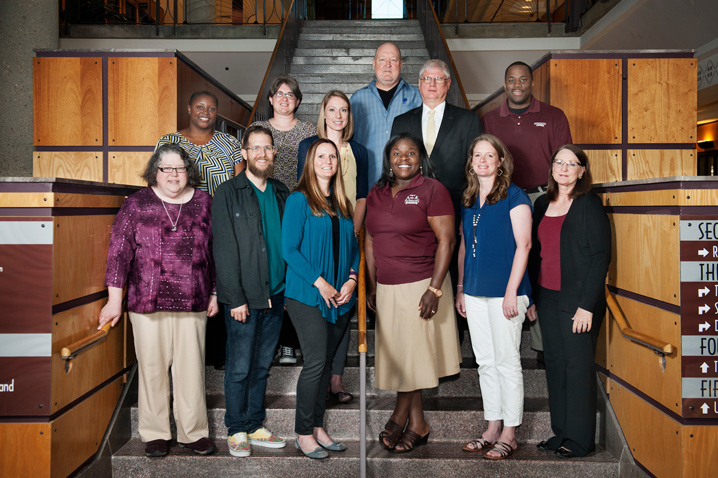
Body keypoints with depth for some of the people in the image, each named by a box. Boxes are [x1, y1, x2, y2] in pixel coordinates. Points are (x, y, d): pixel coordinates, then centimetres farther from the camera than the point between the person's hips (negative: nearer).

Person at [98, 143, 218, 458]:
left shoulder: (203, 203, 7)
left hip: (192, 303, 1)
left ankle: (193, 433, 17)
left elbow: (215, 252, 11)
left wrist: (214, 294, 10)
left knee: (191, 367, 4)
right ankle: (155, 434, 20)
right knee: (152, 368, 6)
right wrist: (115, 301, -4)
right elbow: (119, 252, 0)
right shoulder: (137, 204, 2)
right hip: (147, 303, -1)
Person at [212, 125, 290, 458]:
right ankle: (237, 430, 18)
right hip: (243, 298, -5)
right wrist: (236, 299, -14)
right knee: (240, 368, 3)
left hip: (276, 295, 5)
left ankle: (255, 426, 24)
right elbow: (224, 251, -9)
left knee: (262, 366, 13)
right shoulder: (228, 194, -4)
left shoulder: (281, 193, 12)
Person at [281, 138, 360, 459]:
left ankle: (317, 426, 20)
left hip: (340, 297, 6)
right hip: (307, 295, -6)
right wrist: (319, 282, -15)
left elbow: (353, 247, 16)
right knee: (316, 361, -9)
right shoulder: (299, 200, -4)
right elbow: (289, 249, -10)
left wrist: (351, 279, -1)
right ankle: (304, 434, 3)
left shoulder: (342, 204, 15)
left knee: (326, 362, 10)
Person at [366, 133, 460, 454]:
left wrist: (434, 289, -17)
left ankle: (399, 418, 19)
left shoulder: (432, 190, -7)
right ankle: (417, 425, 20)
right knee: (398, 355, 8)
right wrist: (371, 285, 10)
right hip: (387, 288, 6)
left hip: (420, 285, -5)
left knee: (411, 354, 1)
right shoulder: (376, 194, 11)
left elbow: (446, 240, -11)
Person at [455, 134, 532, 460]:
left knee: (507, 362, 0)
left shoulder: (513, 196, -5)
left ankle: (509, 435, 10)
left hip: (504, 292, -6)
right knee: (486, 363, 11)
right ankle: (492, 429, 21)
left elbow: (523, 244, -10)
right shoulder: (468, 200, 14)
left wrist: (512, 291, -15)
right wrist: (461, 289, 15)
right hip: (475, 292, 7)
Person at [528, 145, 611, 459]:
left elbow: (601, 255, -10)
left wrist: (587, 305, -15)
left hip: (577, 300, -6)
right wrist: (532, 297, 13)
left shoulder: (589, 204, -6)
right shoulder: (542, 204, 12)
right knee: (555, 363, 9)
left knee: (578, 365, 0)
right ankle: (561, 433, 20)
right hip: (547, 298, 6)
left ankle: (579, 439, 10)